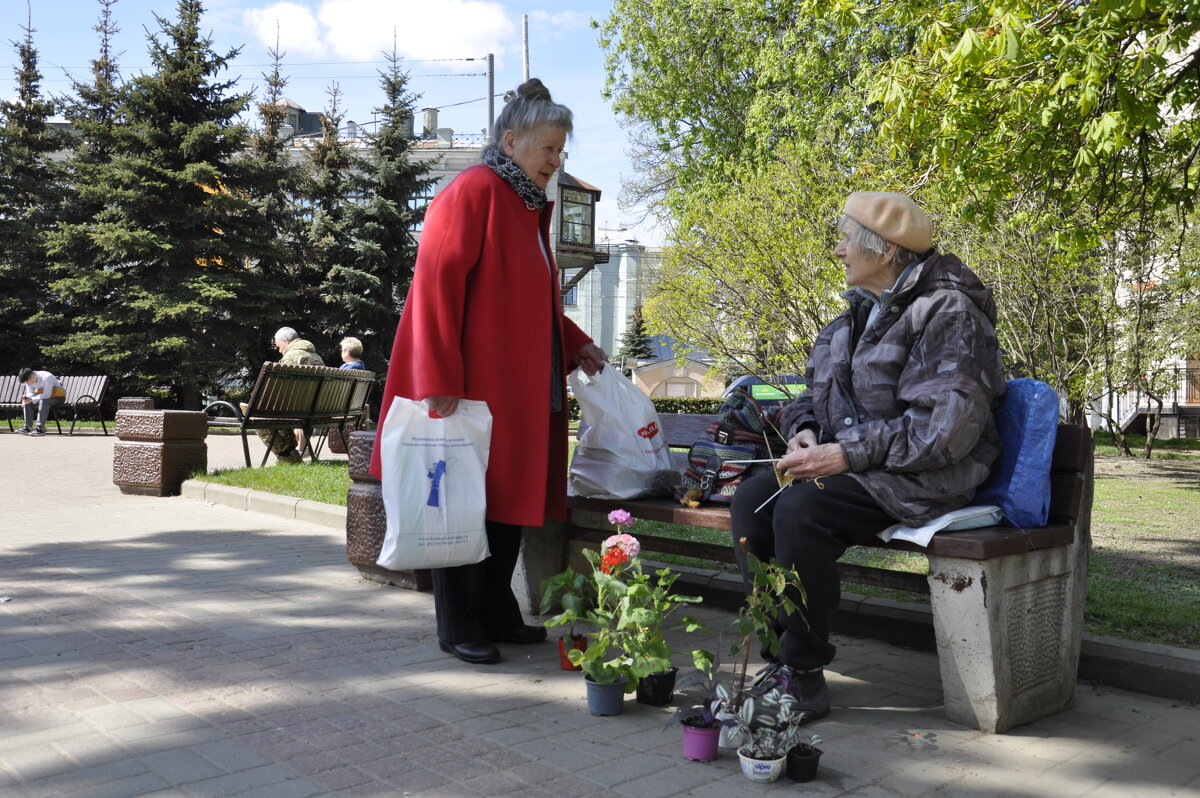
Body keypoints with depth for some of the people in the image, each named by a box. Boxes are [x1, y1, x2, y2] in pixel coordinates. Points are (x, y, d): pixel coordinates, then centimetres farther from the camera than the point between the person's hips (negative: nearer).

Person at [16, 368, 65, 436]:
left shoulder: (47, 377, -29)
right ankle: (28, 427, -11)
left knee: (43, 401, -35)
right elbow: (30, 393, -4)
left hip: (58, 397, -8)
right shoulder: (28, 380, -5)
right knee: (27, 403, -12)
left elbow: (47, 395, -32)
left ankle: (40, 428, -37)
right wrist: (26, 398, -28)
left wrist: (31, 399, -38)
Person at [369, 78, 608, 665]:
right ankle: (458, 627, 11)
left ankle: (497, 612, 24)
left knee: (511, 496, 12)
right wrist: (439, 378, -22)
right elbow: (436, 285, -18)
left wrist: (574, 344, 16)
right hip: (473, 385, -9)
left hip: (522, 386, 9)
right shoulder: (474, 192, -11)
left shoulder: (530, 205, 17)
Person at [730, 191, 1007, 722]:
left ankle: (804, 677, -17)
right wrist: (805, 431, -3)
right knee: (751, 499, -12)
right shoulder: (861, 311, 15)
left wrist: (847, 454, -25)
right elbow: (816, 393, 21)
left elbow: (946, 426, -22)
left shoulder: (947, 313, -13)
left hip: (928, 476, -8)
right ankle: (779, 654, -10)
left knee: (801, 510, -30)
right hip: (853, 464, 9)